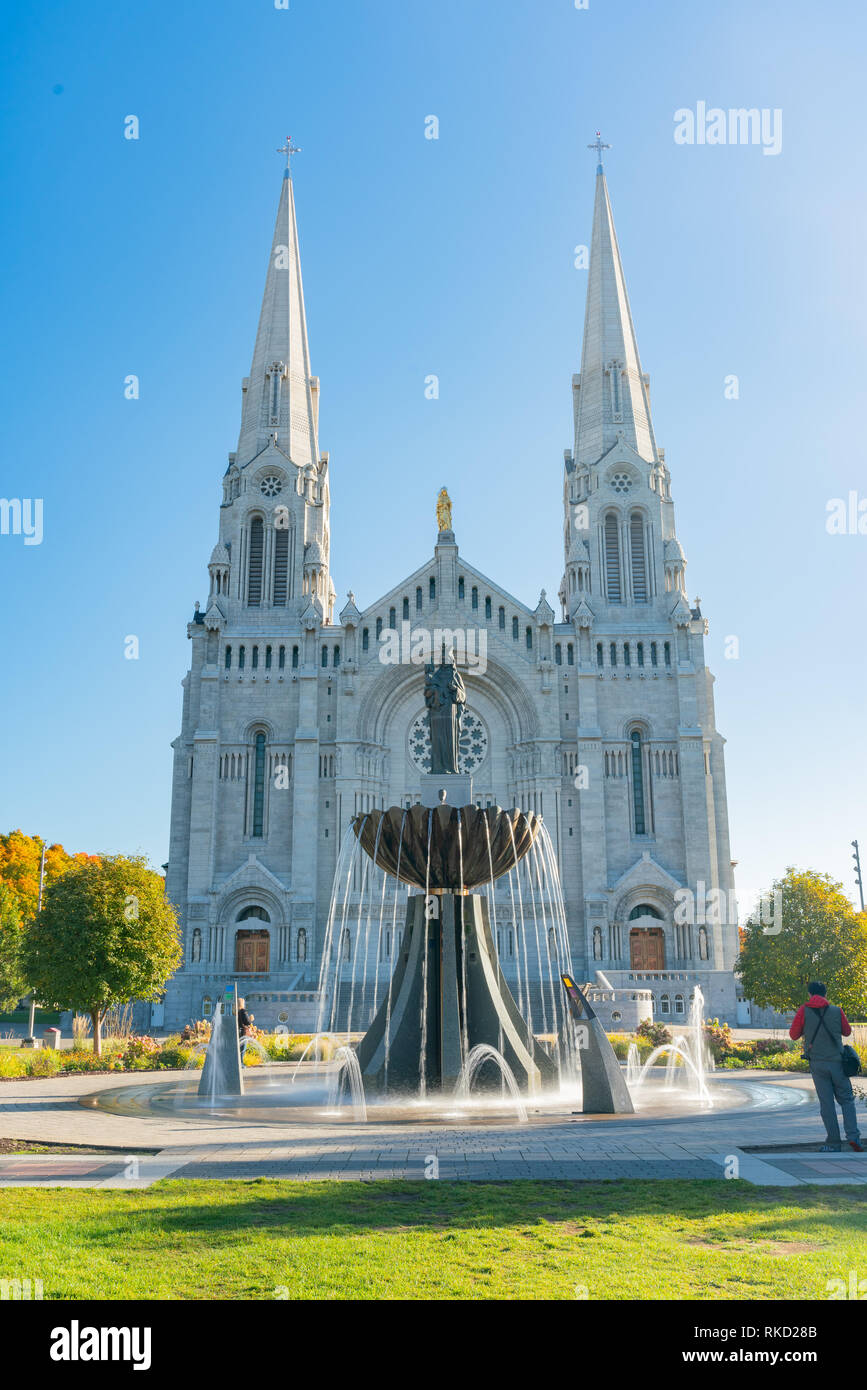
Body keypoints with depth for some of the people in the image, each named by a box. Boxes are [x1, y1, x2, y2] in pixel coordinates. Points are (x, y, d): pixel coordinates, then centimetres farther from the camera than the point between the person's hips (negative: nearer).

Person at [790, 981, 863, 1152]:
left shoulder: (804, 1011, -3)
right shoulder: (836, 1011, 2)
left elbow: (793, 1034, 2)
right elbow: (847, 1031, 16)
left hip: (817, 1063, -1)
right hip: (837, 1061, 1)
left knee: (827, 1102, 4)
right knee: (846, 1099, 12)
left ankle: (834, 1143, 3)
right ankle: (853, 1136, -5)